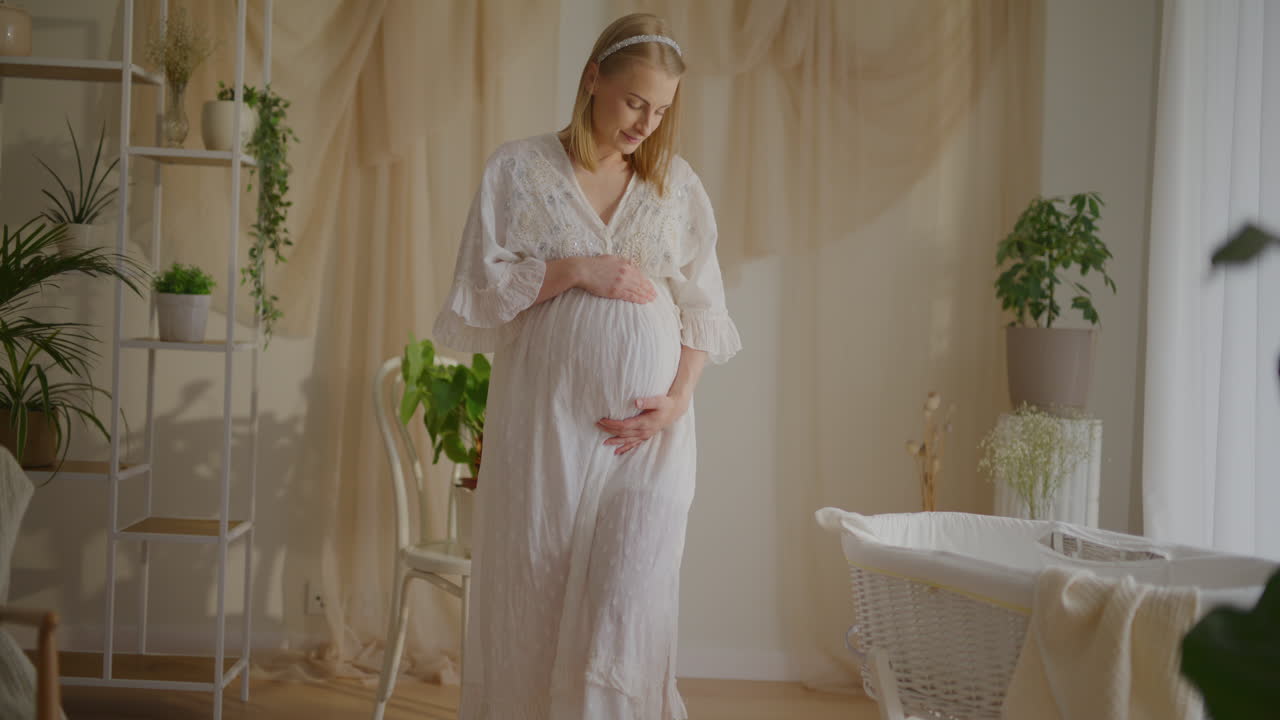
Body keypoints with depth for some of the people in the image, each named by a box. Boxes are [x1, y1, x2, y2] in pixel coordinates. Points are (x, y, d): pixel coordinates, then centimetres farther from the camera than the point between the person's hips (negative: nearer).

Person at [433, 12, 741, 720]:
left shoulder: (678, 183, 10)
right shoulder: (520, 167, 4)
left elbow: (703, 306, 11)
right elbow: (479, 287, 0)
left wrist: (678, 398, -4)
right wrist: (575, 271, -11)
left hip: (647, 430, 1)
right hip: (545, 426, -1)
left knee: (628, 615, -9)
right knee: (532, 609, 4)